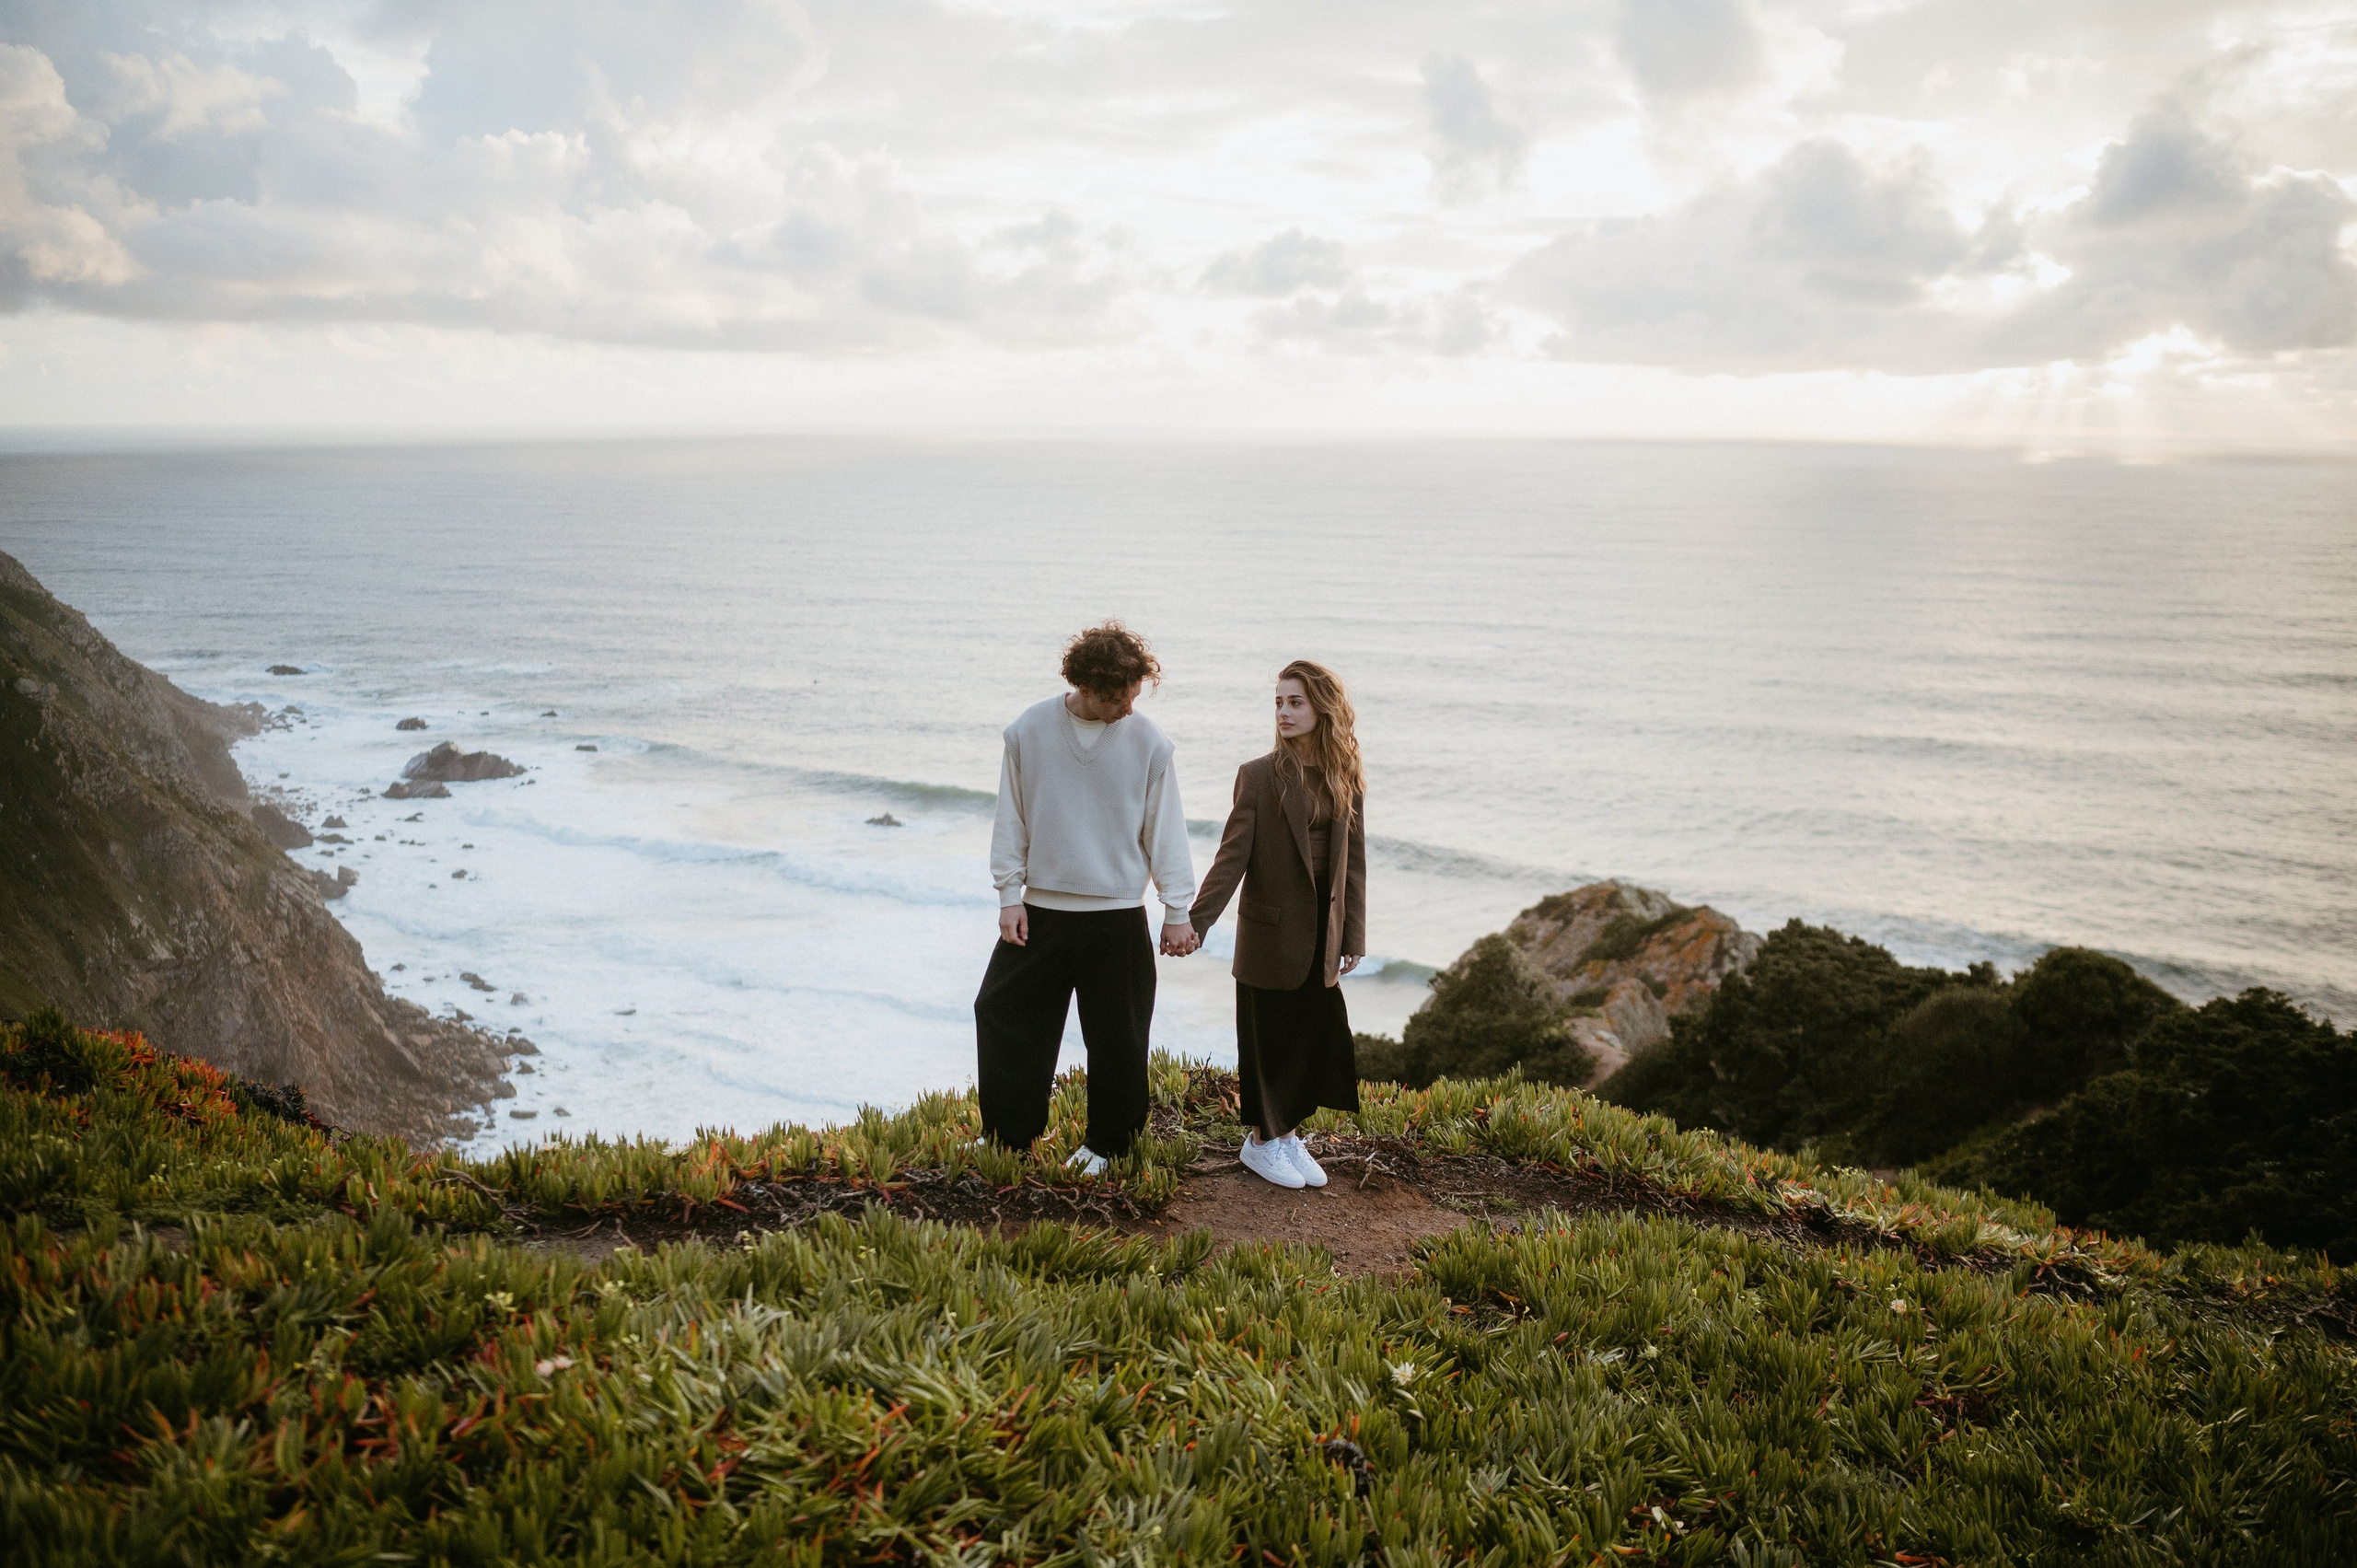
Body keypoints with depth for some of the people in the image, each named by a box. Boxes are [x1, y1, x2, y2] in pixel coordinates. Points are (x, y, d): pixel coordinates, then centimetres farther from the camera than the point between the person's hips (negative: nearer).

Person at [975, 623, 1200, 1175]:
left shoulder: (1148, 741, -8)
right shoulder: (1028, 731, -5)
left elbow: (1165, 829, -2)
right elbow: (1011, 819, 2)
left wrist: (1177, 910, -2)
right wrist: (1009, 895, 0)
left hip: (1118, 916, -2)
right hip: (1040, 908, 2)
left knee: (1115, 1035, 7)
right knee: (1004, 1014, 7)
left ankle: (1108, 1141, 25)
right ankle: (1009, 1133, 22)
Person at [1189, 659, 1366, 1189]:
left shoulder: (1345, 778, 3)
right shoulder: (1259, 776, -9)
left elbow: (1352, 861, 7)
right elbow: (1233, 854, -11)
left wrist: (1353, 937, 7)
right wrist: (1196, 921, -19)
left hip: (1321, 935, 4)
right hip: (1271, 931, -4)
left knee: (1314, 1037, 8)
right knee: (1268, 1039, 7)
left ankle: (1287, 1134, 26)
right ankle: (1261, 1142, 23)